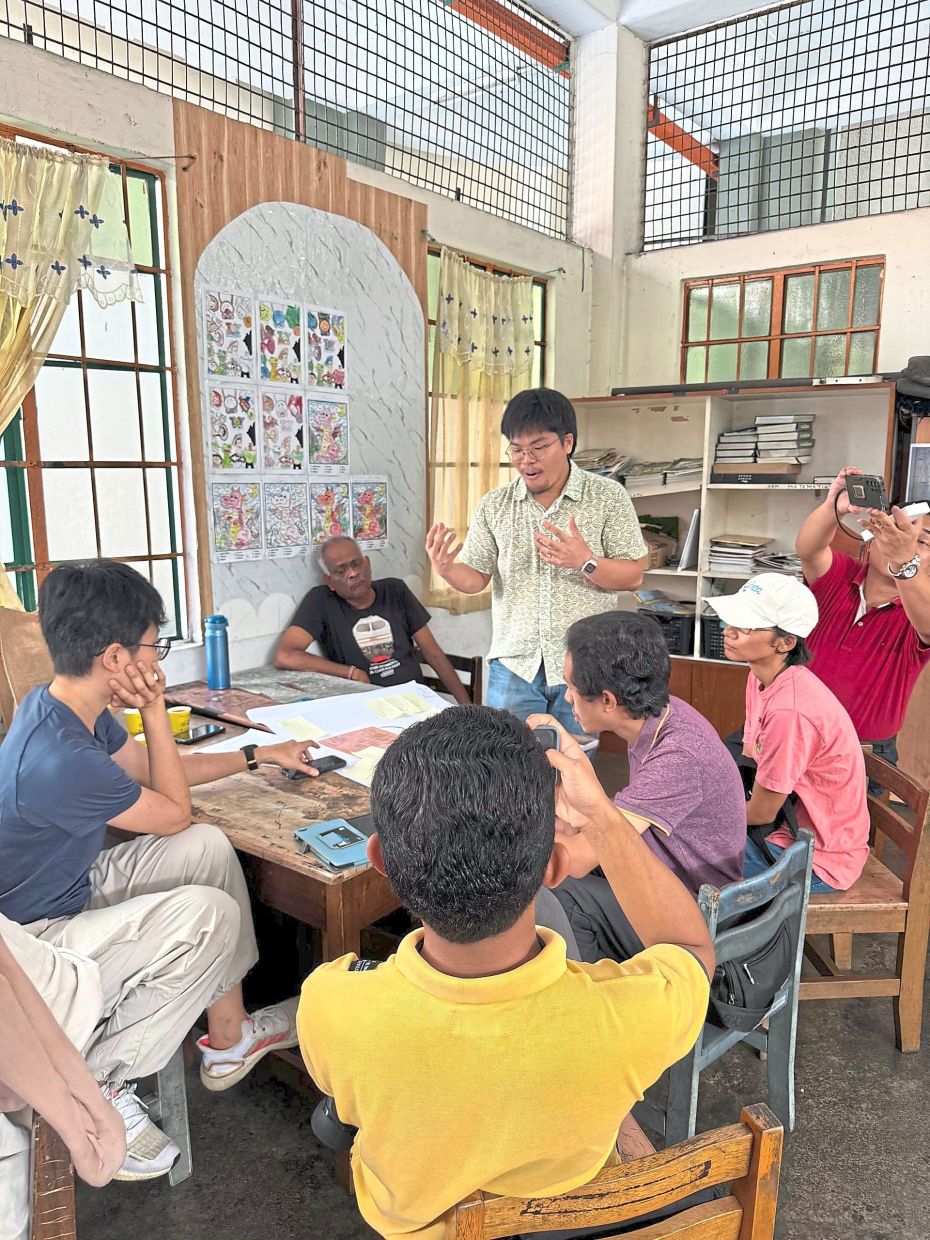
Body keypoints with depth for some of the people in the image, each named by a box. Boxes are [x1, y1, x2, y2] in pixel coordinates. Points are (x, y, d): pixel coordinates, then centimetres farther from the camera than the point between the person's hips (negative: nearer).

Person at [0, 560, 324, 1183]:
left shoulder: (66, 707, -4)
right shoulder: (57, 759, -34)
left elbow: (153, 771, 13)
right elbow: (174, 813, -16)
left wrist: (257, 754, 17)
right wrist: (155, 709, -17)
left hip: (66, 892, 10)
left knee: (209, 848, 2)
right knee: (210, 915, -24)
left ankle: (228, 1039, 14)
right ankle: (99, 1084, -3)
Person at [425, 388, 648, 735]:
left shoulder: (608, 497, -4)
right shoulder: (494, 505, 3)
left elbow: (633, 576, -5)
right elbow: (475, 578, 5)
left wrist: (585, 561, -22)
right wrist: (447, 569, -17)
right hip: (513, 666, 2)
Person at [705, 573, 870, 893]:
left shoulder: (789, 711, -31)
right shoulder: (762, 676, -3)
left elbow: (761, 813, -19)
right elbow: (747, 763, 7)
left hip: (819, 861, -8)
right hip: (789, 826, 8)